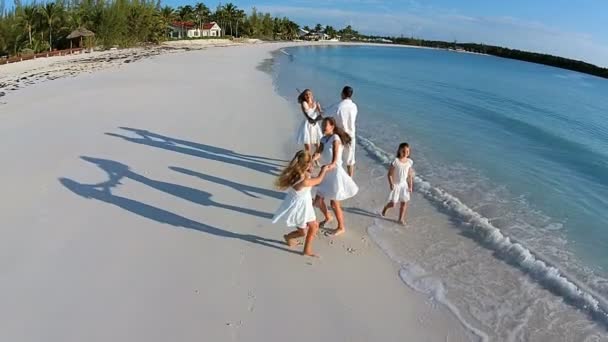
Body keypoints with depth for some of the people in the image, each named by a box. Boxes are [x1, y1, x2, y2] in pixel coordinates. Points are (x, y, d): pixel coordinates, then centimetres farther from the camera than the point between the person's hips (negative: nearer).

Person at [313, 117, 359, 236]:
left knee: (334, 203, 2)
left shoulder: (335, 138, -15)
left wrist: (333, 163, -51)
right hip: (326, 173, 7)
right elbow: (318, 152, -11)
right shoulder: (323, 139, 5)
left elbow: (336, 152, -31)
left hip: (335, 172, -7)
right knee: (318, 200, 13)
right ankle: (328, 217, 42)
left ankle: (341, 227, 23)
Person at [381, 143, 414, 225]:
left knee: (404, 202, 6)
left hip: (404, 185, 4)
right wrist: (391, 184, -23)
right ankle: (385, 208, 34)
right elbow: (390, 174, -13)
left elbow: (410, 175, 5)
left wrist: (410, 186, 5)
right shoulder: (396, 161, -17)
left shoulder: (409, 162, -3)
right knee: (393, 203, 1)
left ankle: (401, 218, 21)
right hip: (396, 185, -4)